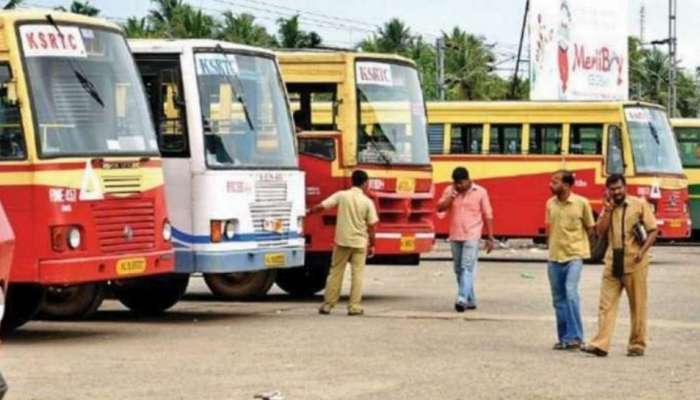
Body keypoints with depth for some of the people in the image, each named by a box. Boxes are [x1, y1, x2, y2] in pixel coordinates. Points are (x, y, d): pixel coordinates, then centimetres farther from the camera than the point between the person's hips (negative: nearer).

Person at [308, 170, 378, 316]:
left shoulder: (342, 195, -4)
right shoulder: (367, 202, -4)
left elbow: (321, 206, -8)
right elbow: (371, 226, -3)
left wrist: (308, 212, 8)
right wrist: (371, 245, 7)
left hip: (342, 241, 1)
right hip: (360, 242, -1)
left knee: (335, 272, 8)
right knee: (357, 274, 5)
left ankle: (327, 304, 9)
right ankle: (354, 306, 2)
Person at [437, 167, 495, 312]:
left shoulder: (480, 192, -2)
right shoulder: (449, 191, 5)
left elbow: (487, 215, 2)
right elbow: (440, 208, -1)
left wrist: (490, 238, 1)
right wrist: (450, 197, -17)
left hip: (472, 236, -5)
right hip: (455, 236, 5)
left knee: (467, 267, -16)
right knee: (459, 270, 10)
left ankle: (462, 299, -26)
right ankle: (471, 300, 20)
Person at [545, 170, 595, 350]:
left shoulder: (581, 203, -7)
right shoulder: (550, 204, 5)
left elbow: (590, 228, 3)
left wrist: (579, 245, 0)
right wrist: (552, 246, 10)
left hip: (574, 256, -5)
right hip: (554, 257, 5)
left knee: (571, 292, -19)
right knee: (558, 299, 8)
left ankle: (575, 336, -14)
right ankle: (563, 337, 18)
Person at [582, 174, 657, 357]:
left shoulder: (640, 204, 0)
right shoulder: (607, 208, 13)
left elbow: (653, 230, -2)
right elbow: (600, 231, 1)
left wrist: (643, 251, -15)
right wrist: (608, 210, -6)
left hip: (634, 263, -4)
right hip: (613, 262, 4)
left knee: (638, 305, 3)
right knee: (606, 304, -3)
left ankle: (637, 344, 11)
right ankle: (601, 344, -7)